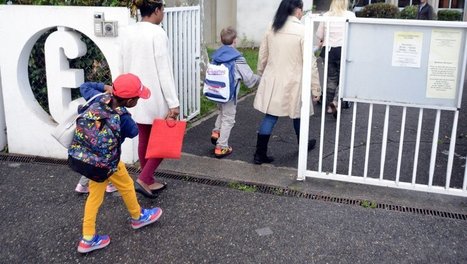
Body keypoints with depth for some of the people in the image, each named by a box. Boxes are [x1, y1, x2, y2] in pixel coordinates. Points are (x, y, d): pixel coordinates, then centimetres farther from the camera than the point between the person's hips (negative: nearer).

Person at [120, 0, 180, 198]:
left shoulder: (127, 33, 5)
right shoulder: (157, 33, -16)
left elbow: (123, 67, 11)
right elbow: (164, 70, -18)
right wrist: (173, 102, -15)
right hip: (155, 96, -7)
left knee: (144, 139, 15)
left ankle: (149, 181, 25)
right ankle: (144, 179, 0)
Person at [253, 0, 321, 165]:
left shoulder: (272, 30, 3)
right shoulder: (301, 30, -13)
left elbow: (262, 57, 10)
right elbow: (309, 62, -13)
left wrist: (262, 75, 24)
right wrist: (315, 87, -8)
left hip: (273, 81, 4)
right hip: (293, 82, -4)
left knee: (270, 117, 6)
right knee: (298, 115, 18)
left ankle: (260, 154, 4)